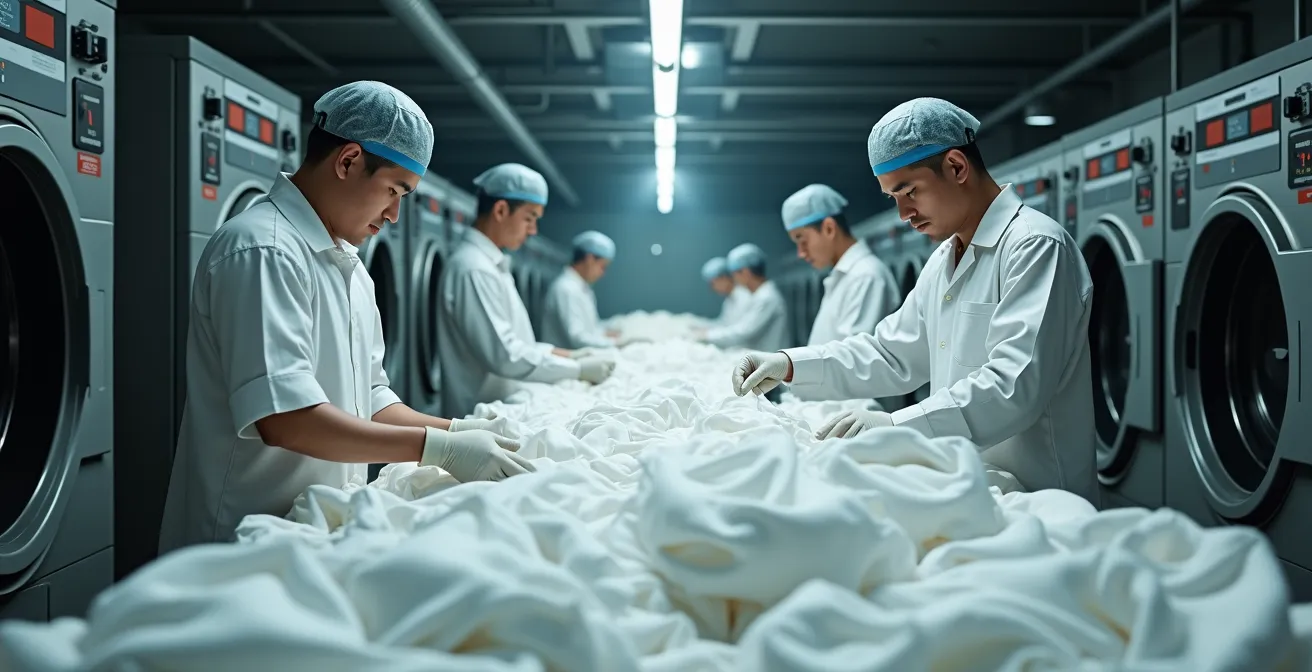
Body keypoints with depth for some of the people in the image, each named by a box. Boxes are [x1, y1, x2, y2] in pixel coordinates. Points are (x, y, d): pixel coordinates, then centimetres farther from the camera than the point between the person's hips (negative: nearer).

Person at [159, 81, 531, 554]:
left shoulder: (348, 268, 14)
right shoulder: (263, 252, -17)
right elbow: (284, 418, -25)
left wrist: (458, 431, 0)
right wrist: (440, 448, -23)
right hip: (246, 543, -9)